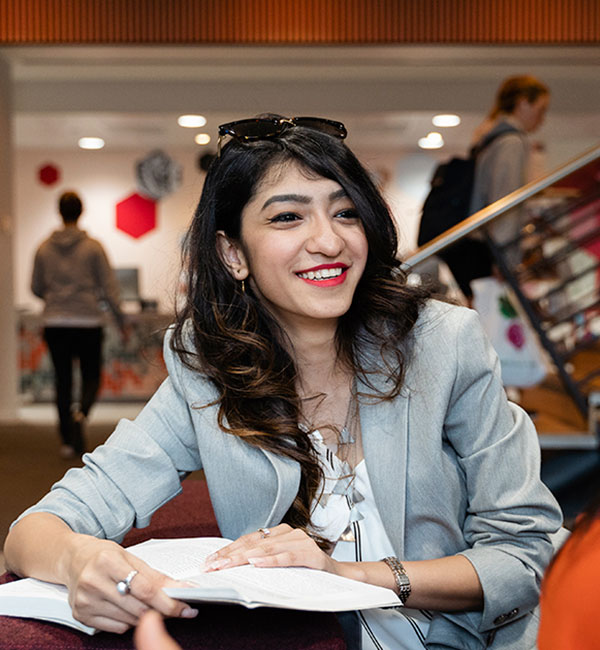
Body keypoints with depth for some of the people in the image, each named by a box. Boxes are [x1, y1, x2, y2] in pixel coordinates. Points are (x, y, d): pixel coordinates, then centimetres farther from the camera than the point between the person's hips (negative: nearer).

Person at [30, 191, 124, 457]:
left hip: (55, 324, 2)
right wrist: (121, 319, 2)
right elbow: (108, 286, -6)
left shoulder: (44, 248, 3)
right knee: (91, 376, 11)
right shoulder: (93, 247, -5)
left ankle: (68, 441, 9)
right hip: (88, 322, -2)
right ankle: (81, 413, -19)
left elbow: (36, 288, 10)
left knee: (63, 379, 10)